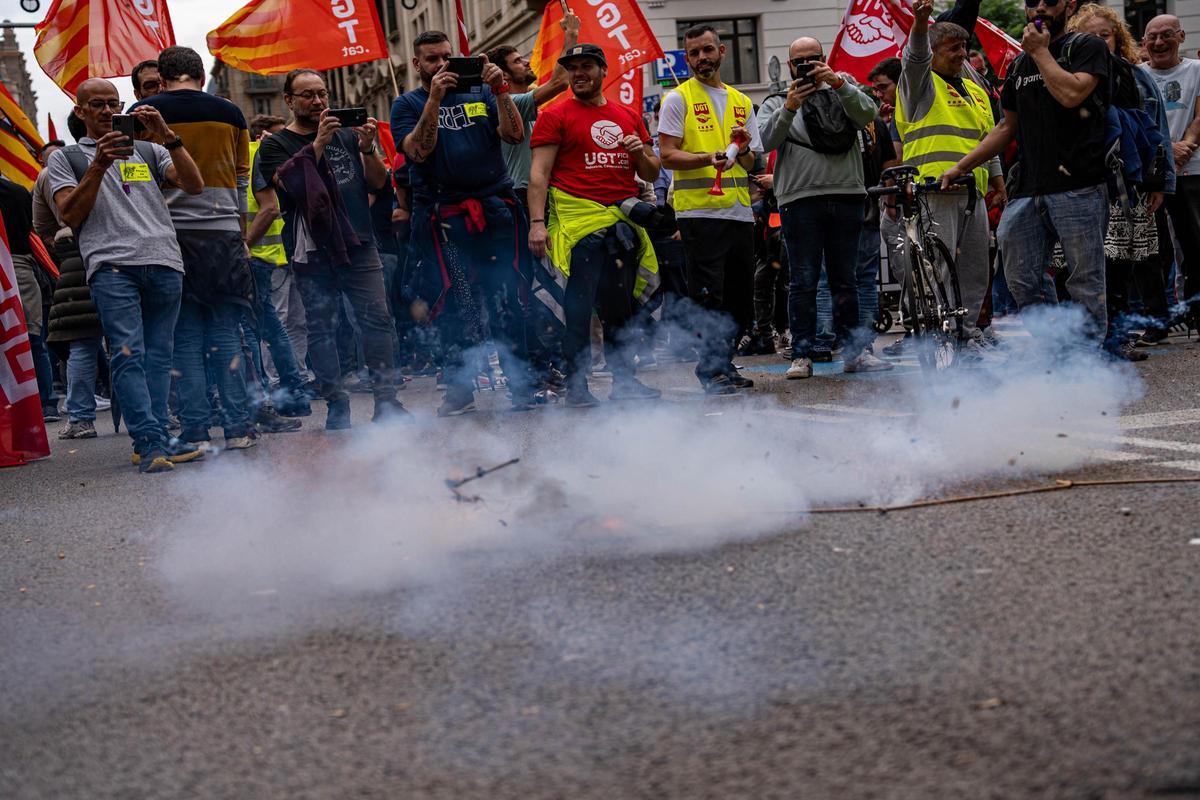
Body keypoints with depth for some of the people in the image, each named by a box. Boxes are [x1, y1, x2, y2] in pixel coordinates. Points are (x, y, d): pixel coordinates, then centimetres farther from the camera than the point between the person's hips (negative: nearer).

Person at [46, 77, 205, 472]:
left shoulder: (148, 151, 23)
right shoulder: (66, 158, 18)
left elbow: (194, 186, 9)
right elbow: (70, 215, 4)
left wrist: (168, 137, -1)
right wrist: (98, 166, -6)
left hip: (165, 262, 3)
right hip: (111, 265, -3)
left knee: (158, 356, 1)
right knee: (128, 355, -14)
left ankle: (155, 443, 3)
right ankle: (150, 442, -20)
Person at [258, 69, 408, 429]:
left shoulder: (347, 134, 17)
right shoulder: (275, 145, 7)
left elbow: (378, 181, 12)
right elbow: (289, 183, -11)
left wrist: (368, 149, -6)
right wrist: (318, 144, -17)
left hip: (359, 243, 2)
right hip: (313, 251, -2)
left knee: (377, 318, -6)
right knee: (321, 327, -3)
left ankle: (386, 399, -2)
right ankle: (336, 405, 2)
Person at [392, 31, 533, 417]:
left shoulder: (480, 93, 15)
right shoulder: (407, 104, 11)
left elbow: (515, 134, 3)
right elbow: (418, 151, -8)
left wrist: (500, 90, -9)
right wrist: (434, 99, -15)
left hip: (495, 208, 1)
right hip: (442, 218, -1)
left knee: (507, 300, -2)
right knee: (454, 304, -6)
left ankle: (520, 385, 4)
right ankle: (459, 388, 3)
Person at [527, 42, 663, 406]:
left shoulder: (629, 117, 18)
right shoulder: (556, 116, 2)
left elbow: (651, 174, 22)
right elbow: (539, 174, -4)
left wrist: (641, 154, 0)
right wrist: (536, 222, -14)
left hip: (624, 221, 5)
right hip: (578, 220, -5)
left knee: (620, 306, 8)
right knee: (579, 304, -7)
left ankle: (624, 380, 16)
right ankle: (576, 385, -2)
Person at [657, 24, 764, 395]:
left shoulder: (741, 102, 18)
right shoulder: (678, 98, 2)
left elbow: (753, 163, 19)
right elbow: (668, 155, -7)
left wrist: (744, 150, -4)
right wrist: (708, 159, -22)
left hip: (740, 211, 6)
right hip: (699, 210, -6)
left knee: (739, 295, 8)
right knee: (708, 295, -8)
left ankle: (724, 365, 19)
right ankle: (712, 371, -4)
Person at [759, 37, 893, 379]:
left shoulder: (843, 92, 16)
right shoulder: (777, 101, 13)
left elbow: (867, 114, -4)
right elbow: (766, 140, -4)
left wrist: (838, 83, -15)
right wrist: (788, 108, -17)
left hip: (847, 196, 2)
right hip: (799, 200, -2)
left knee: (846, 280, 8)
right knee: (804, 281, -2)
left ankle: (854, 350, 13)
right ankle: (802, 355, 0)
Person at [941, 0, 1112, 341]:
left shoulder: (1086, 46, 4)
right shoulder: (1019, 64, 22)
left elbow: (1071, 93, -16)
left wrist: (1040, 51, -3)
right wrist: (961, 166, 21)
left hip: (1078, 187, -6)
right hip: (1027, 191, 6)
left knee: (1085, 282, -3)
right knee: (1022, 284, 3)